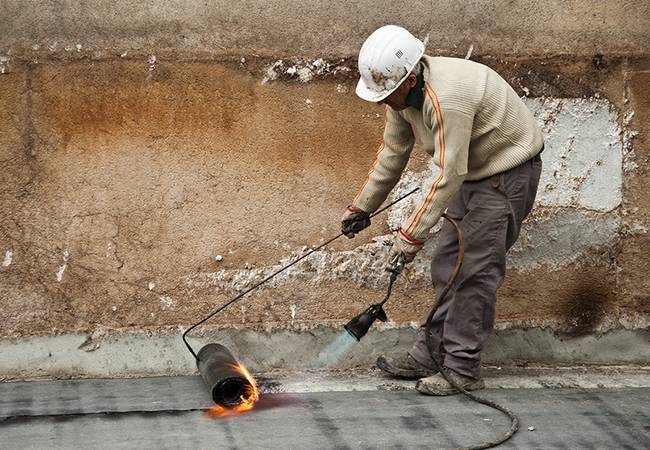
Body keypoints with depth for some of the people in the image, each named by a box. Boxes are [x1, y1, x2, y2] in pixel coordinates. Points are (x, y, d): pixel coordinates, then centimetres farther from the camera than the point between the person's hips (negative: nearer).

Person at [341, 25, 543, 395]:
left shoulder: (447, 99, -34)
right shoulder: (402, 91, -3)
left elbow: (449, 176, -31)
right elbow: (393, 152, 10)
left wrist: (411, 236, -27)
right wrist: (363, 206, 13)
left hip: (508, 174, -10)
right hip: (474, 172, 10)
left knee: (475, 270, -11)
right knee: (448, 267, 11)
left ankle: (464, 370, -5)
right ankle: (432, 354, 19)